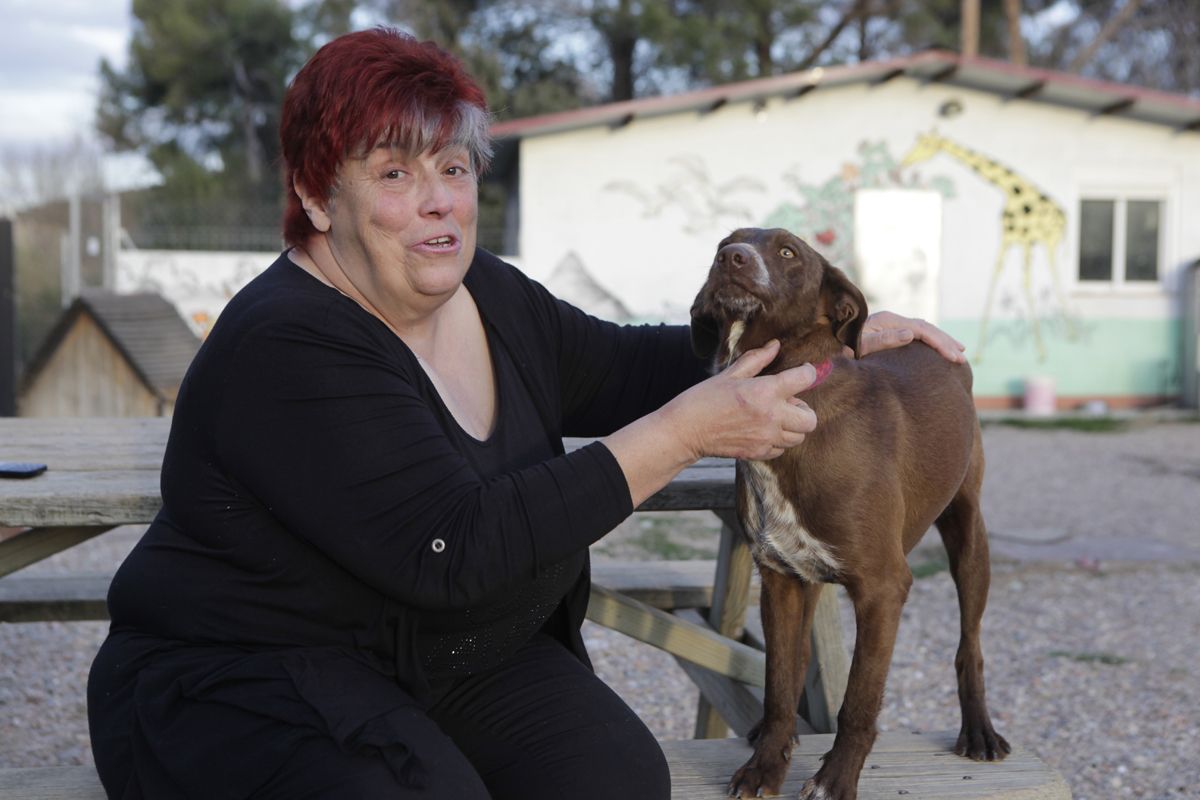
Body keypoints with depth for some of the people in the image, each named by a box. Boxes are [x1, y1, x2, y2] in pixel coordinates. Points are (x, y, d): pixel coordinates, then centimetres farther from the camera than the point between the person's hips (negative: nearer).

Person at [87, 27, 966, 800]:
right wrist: (686, 431, -27)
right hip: (251, 678, -6)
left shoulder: (492, 296, 2)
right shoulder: (286, 350, -23)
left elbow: (625, 365, 16)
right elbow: (454, 549, -29)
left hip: (462, 661, 6)